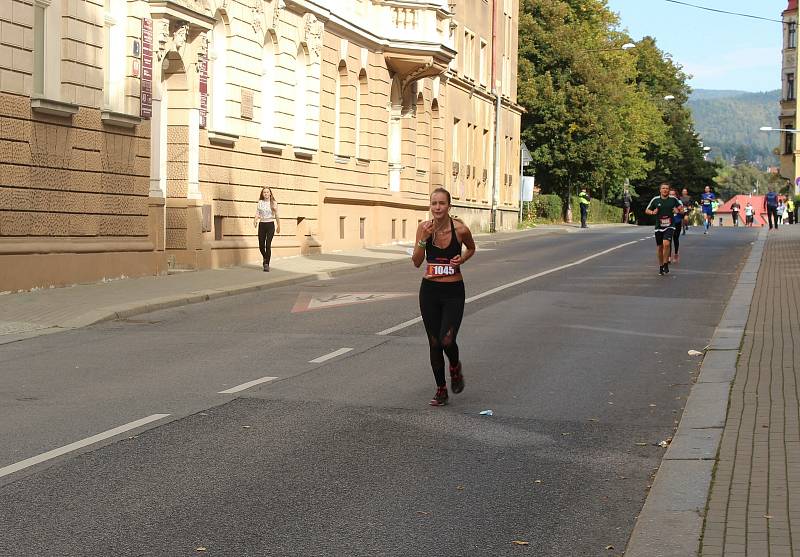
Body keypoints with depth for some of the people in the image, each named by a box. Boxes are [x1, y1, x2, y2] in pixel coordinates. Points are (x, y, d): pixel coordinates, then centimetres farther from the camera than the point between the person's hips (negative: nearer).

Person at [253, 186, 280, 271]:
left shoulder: (273, 203, 2)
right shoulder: (260, 203, 5)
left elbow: (276, 215, 6)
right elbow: (257, 213, 1)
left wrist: (278, 226, 10)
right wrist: (255, 220, -18)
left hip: (270, 225, -2)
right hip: (262, 225, 2)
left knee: (268, 245, -12)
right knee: (261, 245, 3)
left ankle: (267, 264, -9)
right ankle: (265, 258, 35)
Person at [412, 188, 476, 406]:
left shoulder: (460, 229, -10)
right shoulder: (424, 227, -4)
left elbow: (471, 248, 12)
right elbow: (416, 262, -3)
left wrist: (462, 259, -8)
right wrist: (423, 239, -17)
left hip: (453, 292, -3)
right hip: (429, 290, 3)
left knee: (447, 340, -16)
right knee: (434, 343, 7)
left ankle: (455, 367, 19)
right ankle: (441, 390, 22)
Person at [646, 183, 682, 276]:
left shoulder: (673, 199, -1)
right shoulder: (655, 200, 0)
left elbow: (680, 206, 14)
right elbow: (647, 210, 9)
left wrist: (678, 210, -8)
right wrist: (652, 212, -12)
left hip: (670, 226, -2)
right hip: (659, 226, 2)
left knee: (666, 243, -22)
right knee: (660, 247, 9)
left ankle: (666, 264, -7)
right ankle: (661, 266, 26)